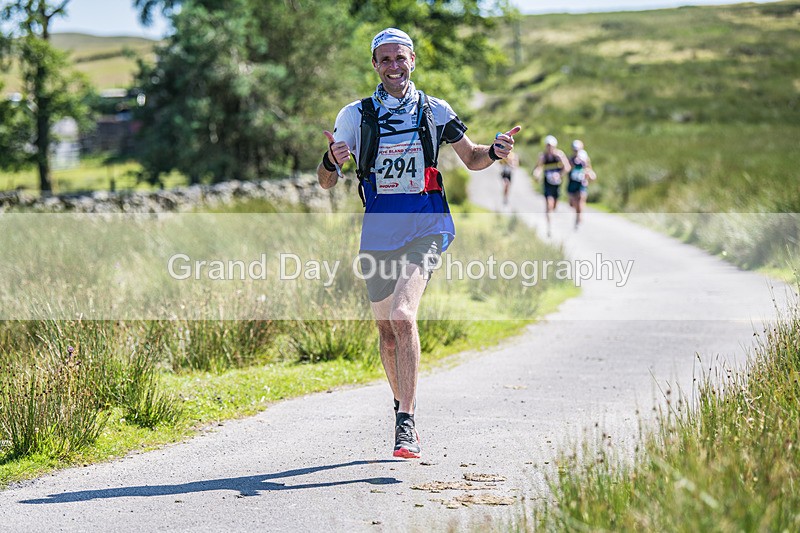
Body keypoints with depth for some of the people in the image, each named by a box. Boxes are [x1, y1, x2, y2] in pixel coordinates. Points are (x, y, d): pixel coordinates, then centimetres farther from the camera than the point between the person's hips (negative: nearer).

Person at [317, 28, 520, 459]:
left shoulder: (435, 111, 5)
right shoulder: (355, 115, 4)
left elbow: (471, 159, 18)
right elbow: (326, 182, 3)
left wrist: (495, 151, -4)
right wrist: (332, 162, -21)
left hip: (426, 228, -2)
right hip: (378, 232, 2)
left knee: (402, 315, -23)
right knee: (388, 332, 10)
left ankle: (406, 424, -23)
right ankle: (403, 408, 32)